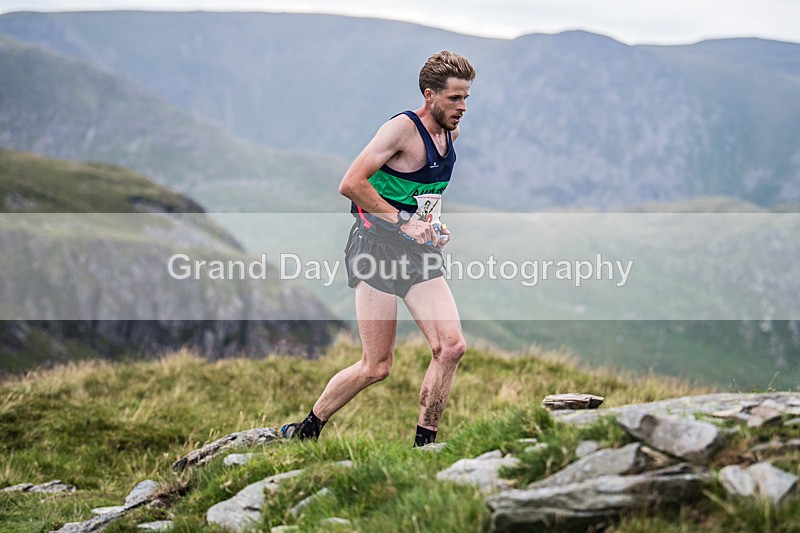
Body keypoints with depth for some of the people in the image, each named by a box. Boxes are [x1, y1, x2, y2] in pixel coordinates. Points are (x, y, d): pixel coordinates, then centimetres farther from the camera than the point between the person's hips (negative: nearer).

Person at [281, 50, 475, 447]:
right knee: (376, 367, -6)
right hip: (377, 246, -7)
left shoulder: (451, 133, 13)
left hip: (419, 251, 7)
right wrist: (403, 220, -16)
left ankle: (423, 445, 3)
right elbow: (351, 184, -18)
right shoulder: (403, 128, -13)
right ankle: (305, 431, 14)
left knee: (451, 347, -9)